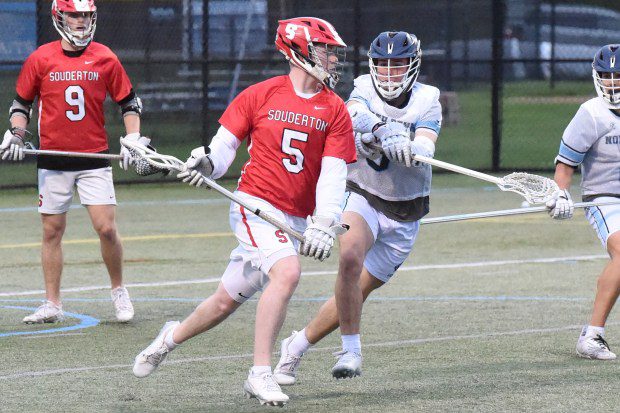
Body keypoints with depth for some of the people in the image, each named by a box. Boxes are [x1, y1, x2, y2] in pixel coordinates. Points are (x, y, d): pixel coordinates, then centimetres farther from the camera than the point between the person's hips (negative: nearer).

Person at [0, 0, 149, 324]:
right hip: (53, 160, 1)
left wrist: (133, 139, -3)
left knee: (107, 229, -9)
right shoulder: (40, 59, -1)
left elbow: (129, 103, 9)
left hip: (94, 158, -1)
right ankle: (52, 305, 13)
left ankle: (118, 290, 14)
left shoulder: (105, 59, -1)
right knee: (52, 231, 5)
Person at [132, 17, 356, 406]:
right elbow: (225, 145, 6)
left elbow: (333, 174, -3)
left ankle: (172, 337, 36)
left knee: (228, 302, 9)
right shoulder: (260, 95, 0)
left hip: (294, 221, 4)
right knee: (287, 272, -28)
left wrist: (324, 225, -16)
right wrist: (207, 161, -16)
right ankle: (260, 374, -21)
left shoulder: (335, 110, 4)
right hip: (256, 205, -4)